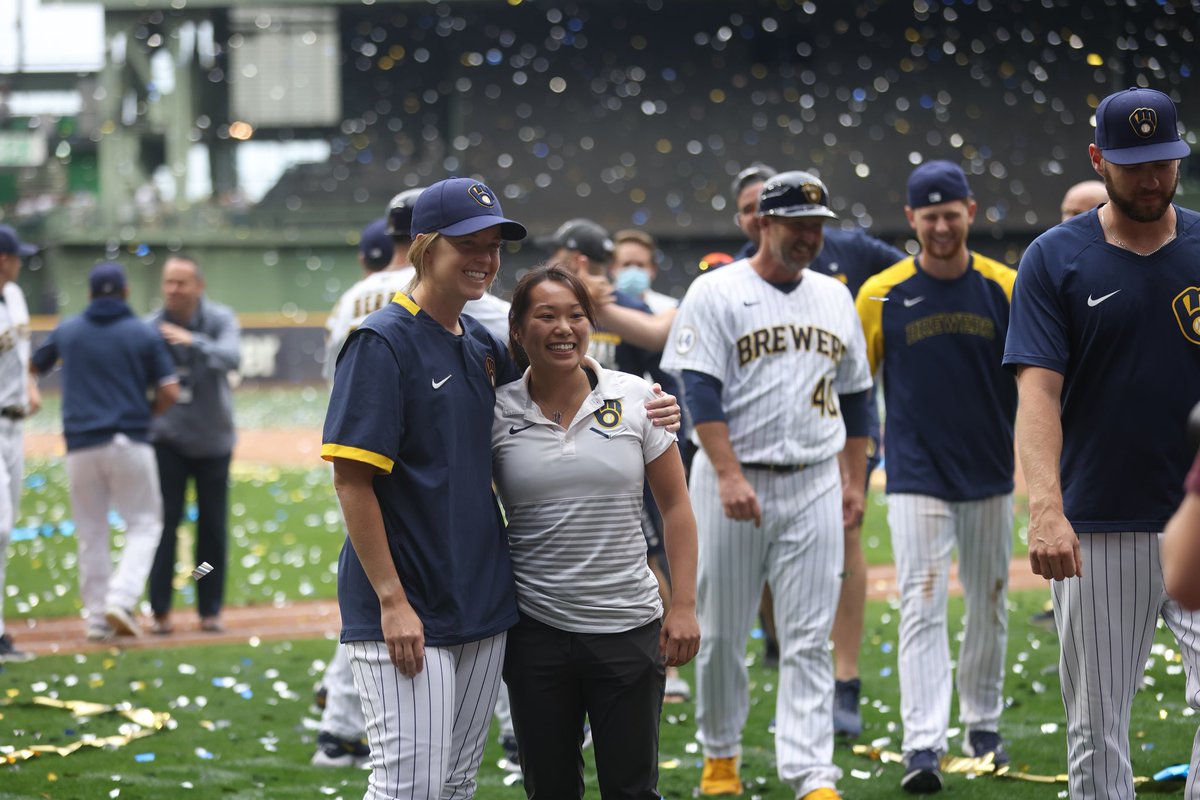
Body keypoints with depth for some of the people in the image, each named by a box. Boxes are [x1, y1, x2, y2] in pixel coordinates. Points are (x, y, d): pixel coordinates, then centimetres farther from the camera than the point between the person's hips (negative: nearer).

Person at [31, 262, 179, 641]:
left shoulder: (66, 331, 5)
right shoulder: (145, 334, -1)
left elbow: (34, 367, 21)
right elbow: (169, 392, -6)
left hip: (81, 447, 2)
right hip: (131, 443, -2)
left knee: (91, 532, 11)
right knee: (144, 523, 7)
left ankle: (97, 616, 8)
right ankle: (121, 599, -13)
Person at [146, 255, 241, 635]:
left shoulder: (220, 319, -6)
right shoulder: (151, 327, -5)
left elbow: (231, 357, -25)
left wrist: (194, 342, -42)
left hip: (213, 437, 1)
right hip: (167, 438, -1)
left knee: (213, 527, 5)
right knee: (164, 522, -7)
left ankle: (210, 611, 14)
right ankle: (160, 611, -3)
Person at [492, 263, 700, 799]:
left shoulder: (635, 399, 0)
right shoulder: (498, 413, -1)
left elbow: (675, 506, 5)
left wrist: (684, 606, -1)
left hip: (628, 629, 0)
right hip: (535, 630, 0)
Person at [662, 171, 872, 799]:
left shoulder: (834, 298, 12)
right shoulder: (716, 293, -4)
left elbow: (853, 397, 17)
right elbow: (700, 393, -11)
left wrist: (854, 481, 11)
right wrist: (729, 477, -20)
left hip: (814, 486, 3)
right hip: (735, 482, -3)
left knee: (809, 640, -2)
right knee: (721, 630, 5)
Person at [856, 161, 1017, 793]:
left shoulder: (1005, 288, -1)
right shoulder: (881, 294, -3)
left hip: (991, 479, 2)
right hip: (916, 480, -2)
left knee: (988, 606, 12)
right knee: (922, 609, -10)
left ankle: (983, 723, 29)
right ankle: (923, 746, -14)